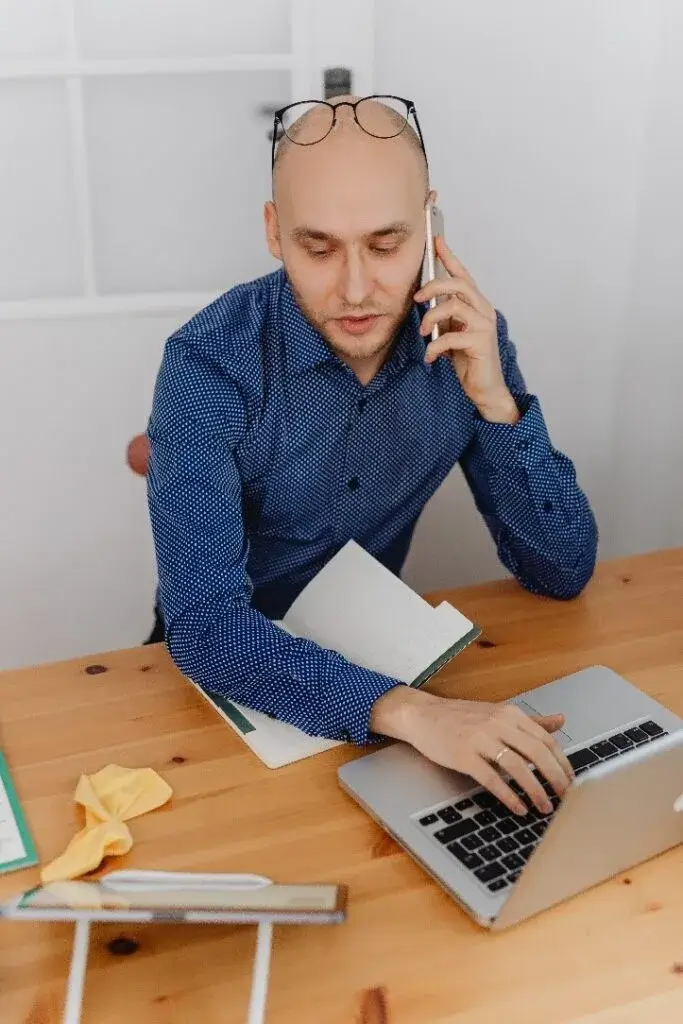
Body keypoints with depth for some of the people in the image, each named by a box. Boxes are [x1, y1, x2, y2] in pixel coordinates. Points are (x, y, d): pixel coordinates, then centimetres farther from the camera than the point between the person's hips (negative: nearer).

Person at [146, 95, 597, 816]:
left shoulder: (467, 336, -13)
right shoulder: (209, 365, -24)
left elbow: (563, 573, -11)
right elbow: (205, 625, -31)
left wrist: (495, 399, -25)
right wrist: (403, 709, -45)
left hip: (373, 644, 3)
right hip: (237, 675, -2)